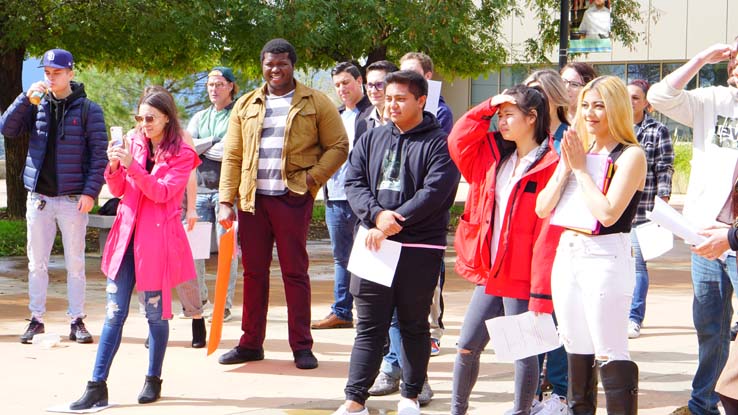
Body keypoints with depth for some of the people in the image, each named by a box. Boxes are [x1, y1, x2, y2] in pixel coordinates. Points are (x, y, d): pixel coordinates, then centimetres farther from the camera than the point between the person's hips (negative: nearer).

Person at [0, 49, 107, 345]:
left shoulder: (88, 109, -1)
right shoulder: (36, 106, 8)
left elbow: (99, 154, -4)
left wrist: (91, 191, -13)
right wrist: (26, 98, -12)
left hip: (73, 198, -3)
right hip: (39, 196, 3)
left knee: (75, 263, 2)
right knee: (37, 263, 6)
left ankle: (77, 321, 8)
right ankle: (36, 319, 12)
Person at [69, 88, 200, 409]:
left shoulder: (182, 155, -2)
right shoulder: (134, 144, 10)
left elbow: (162, 192, -14)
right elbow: (118, 190, 10)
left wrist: (132, 166, -23)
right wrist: (114, 166, -10)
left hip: (157, 238, -4)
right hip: (126, 235, 4)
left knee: (156, 312, 4)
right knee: (114, 313, 0)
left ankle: (153, 380, 19)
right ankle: (97, 387, -2)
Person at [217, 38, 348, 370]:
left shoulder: (315, 103, 3)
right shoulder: (246, 106, 12)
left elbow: (338, 146, 3)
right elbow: (232, 156, 10)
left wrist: (311, 179, -9)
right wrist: (226, 200, 1)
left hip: (292, 199, -3)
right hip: (252, 199, 3)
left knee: (295, 272, 0)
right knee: (253, 272, 8)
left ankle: (302, 346, 5)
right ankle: (251, 343, 16)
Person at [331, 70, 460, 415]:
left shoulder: (438, 143, -3)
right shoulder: (371, 139, 13)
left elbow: (435, 192, -14)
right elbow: (354, 182, 6)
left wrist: (394, 221, -18)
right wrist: (377, 214, -12)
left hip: (420, 247, -3)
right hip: (373, 244, 3)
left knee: (414, 325, 7)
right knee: (369, 326, 3)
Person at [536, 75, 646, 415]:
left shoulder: (630, 155, -7)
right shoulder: (578, 150, 13)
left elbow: (607, 214, -19)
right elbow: (542, 208, 7)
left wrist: (581, 169, -10)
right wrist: (566, 168, -4)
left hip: (605, 257, -7)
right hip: (567, 255, 7)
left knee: (610, 356, -9)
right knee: (576, 353, 13)